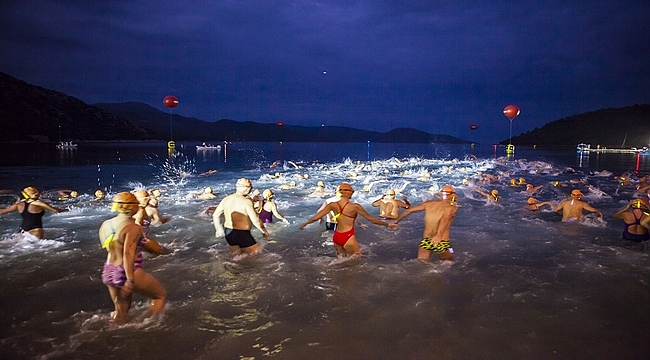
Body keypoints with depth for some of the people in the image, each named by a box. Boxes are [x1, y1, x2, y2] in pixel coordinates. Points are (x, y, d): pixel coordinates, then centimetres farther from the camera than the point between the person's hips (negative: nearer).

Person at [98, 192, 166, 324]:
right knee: (161, 294, 12)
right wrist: (130, 280, -27)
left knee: (121, 312, 21)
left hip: (109, 273, 8)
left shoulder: (106, 224, 4)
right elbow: (128, 254, -27)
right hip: (129, 273, -8)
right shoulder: (133, 227, -19)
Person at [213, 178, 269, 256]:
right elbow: (255, 220, -19)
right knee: (255, 255, 8)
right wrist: (264, 231, -4)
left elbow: (215, 215, 10)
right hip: (242, 233, -7)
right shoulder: (246, 201, -18)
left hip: (228, 232, 7)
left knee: (235, 255, 24)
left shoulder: (226, 199, 2)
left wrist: (219, 229, 22)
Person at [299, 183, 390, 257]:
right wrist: (386, 224, 7)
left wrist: (305, 224, 18)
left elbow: (316, 217, 1)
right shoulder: (355, 206, -13)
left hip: (336, 237, 6)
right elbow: (371, 219, -5)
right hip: (348, 237, -5)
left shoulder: (332, 205, -2)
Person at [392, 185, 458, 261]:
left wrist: (396, 221, 22)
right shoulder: (452, 208, -1)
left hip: (426, 241, 3)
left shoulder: (429, 203, 9)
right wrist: (439, 235, -35)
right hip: (442, 242, -3)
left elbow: (408, 210, 11)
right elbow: (445, 218, -21)